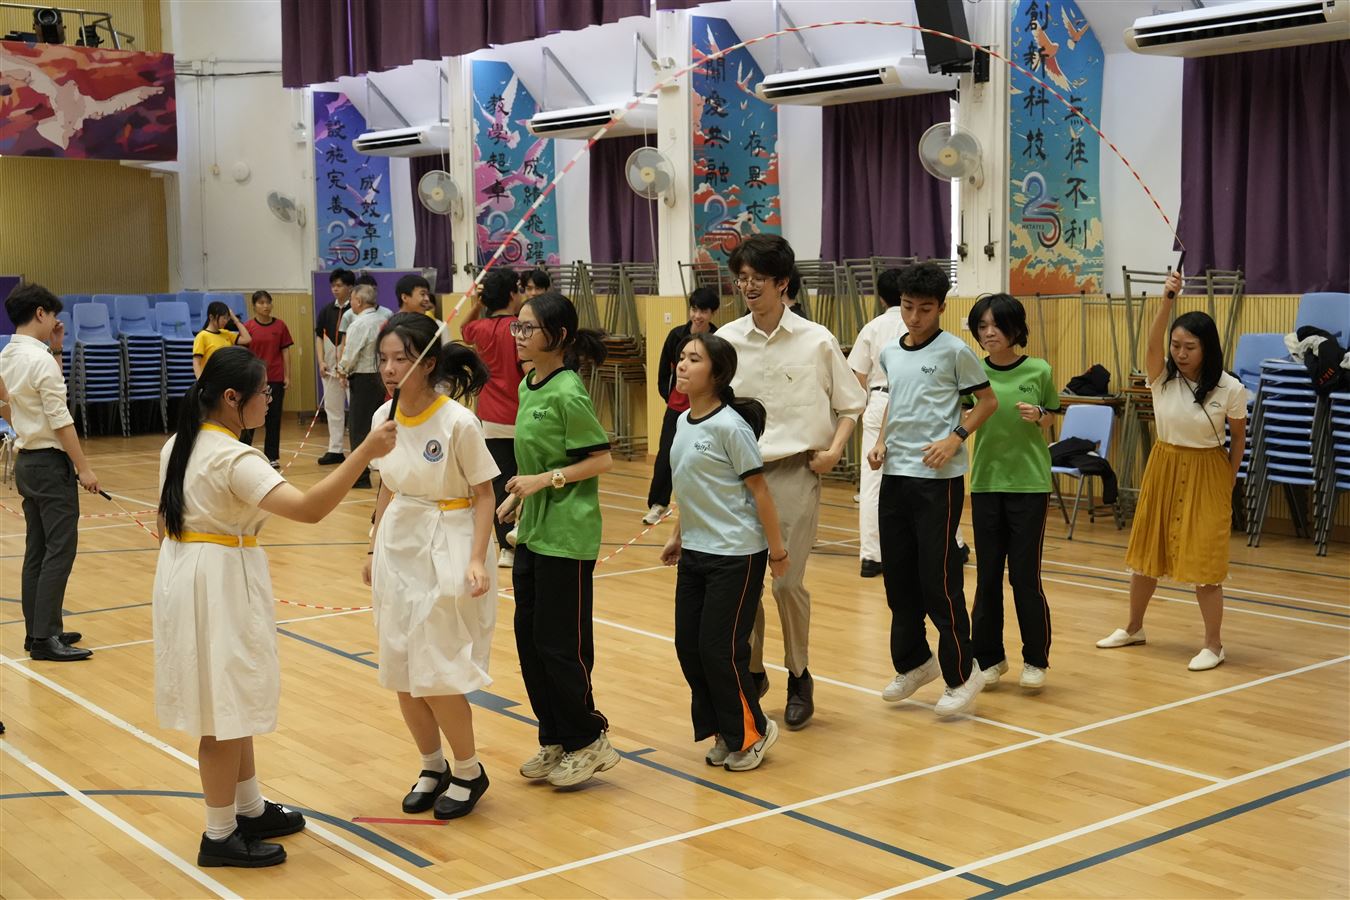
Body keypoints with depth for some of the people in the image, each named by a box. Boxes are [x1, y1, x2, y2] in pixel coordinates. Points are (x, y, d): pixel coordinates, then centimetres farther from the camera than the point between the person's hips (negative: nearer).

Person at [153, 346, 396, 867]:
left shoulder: (178, 445, 6)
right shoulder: (234, 459, -22)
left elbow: (165, 521, 14)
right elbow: (309, 508, -33)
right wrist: (365, 452, -33)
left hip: (183, 575, 10)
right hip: (222, 584, -10)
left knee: (230, 702, 20)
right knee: (225, 713, 2)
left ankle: (250, 810, 34)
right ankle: (219, 838, 13)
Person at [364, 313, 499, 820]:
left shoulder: (458, 422, -17)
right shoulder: (384, 417, 0)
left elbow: (483, 495, -11)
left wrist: (477, 560, -19)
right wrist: (375, 551, 15)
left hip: (446, 552, -6)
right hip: (397, 549, 6)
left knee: (435, 673, -4)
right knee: (401, 672, 9)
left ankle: (468, 773, 18)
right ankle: (432, 768, 29)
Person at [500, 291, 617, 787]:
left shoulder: (567, 393, -17)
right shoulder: (528, 387, 8)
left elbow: (602, 460, -16)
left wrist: (544, 480, -21)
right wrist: (516, 499, 13)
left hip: (566, 536, -9)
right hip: (532, 532, 9)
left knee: (559, 643, -1)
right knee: (529, 638, 12)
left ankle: (590, 740, 15)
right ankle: (555, 740, 24)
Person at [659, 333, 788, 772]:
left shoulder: (730, 426, -16)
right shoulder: (684, 422, 7)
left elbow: (758, 489, -12)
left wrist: (776, 549, -10)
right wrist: (678, 536, 21)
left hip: (736, 555, -8)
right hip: (695, 553, 8)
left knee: (720, 649, -3)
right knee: (688, 645, 8)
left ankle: (750, 732, 17)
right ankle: (723, 732, 24)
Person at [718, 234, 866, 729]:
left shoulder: (816, 341, -4)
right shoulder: (726, 340, 1)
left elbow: (850, 404, 7)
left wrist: (834, 450, -6)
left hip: (794, 472, -2)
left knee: (787, 581, -4)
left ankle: (799, 678, 18)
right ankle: (751, 672, 24)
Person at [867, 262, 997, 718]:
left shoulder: (954, 350, -6)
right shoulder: (890, 354, 10)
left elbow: (988, 400, -1)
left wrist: (955, 437, -14)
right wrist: (881, 441, 7)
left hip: (938, 477, -6)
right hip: (895, 475, 6)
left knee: (939, 580, -5)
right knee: (897, 576, 11)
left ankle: (961, 673, 8)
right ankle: (914, 662, 27)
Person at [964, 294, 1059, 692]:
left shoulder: (1039, 371, -3)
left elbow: (1050, 421, 9)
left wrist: (1038, 416, -12)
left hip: (1029, 484, -2)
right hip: (986, 483, 2)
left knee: (1025, 575, 1)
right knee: (987, 576, 7)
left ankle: (1036, 660, 16)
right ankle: (988, 658, 20)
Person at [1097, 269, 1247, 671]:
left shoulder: (1229, 389, -12)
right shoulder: (1162, 377, -7)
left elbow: (1239, 437, 0)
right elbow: (1153, 342, -26)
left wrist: (1229, 483, 1)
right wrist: (1168, 298, -39)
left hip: (1206, 475, -4)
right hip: (1163, 468, 4)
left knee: (1202, 561, -5)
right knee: (1146, 551, 14)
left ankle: (1213, 645, 8)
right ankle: (1133, 628, 32)